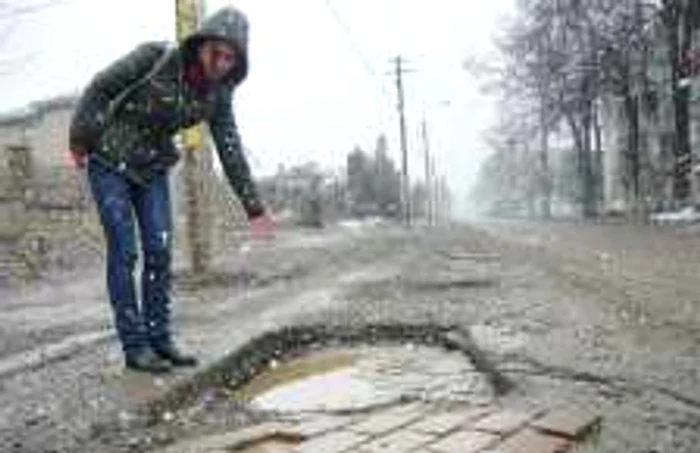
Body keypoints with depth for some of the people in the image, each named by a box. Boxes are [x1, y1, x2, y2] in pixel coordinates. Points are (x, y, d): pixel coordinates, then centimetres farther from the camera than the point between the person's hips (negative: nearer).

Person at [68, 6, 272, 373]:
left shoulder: (217, 95, -9)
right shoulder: (155, 57, -24)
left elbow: (231, 152, -5)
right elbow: (100, 87, -13)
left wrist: (253, 208, -6)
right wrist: (80, 139, -9)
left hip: (153, 168, 5)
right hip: (109, 162, -4)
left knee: (160, 252, -1)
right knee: (124, 253, -7)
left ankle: (159, 339, 10)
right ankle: (134, 346, 0)